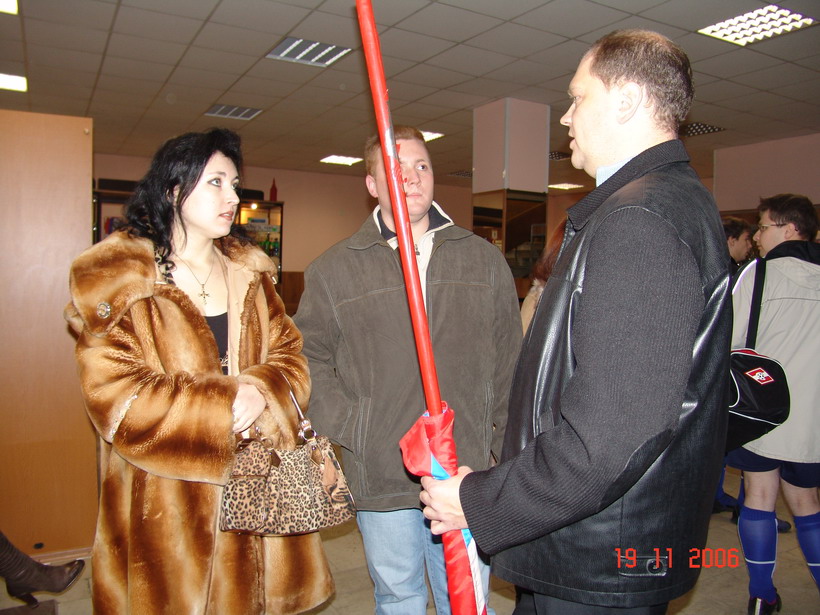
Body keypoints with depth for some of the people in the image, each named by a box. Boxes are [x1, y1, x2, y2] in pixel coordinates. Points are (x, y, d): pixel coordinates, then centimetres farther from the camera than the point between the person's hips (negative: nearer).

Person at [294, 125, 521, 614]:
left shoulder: (485, 260, 5)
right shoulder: (334, 270, 1)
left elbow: (509, 364, 7)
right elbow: (310, 359, 3)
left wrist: (503, 442, 4)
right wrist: (350, 431, -7)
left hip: (468, 470, 1)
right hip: (382, 477, 0)